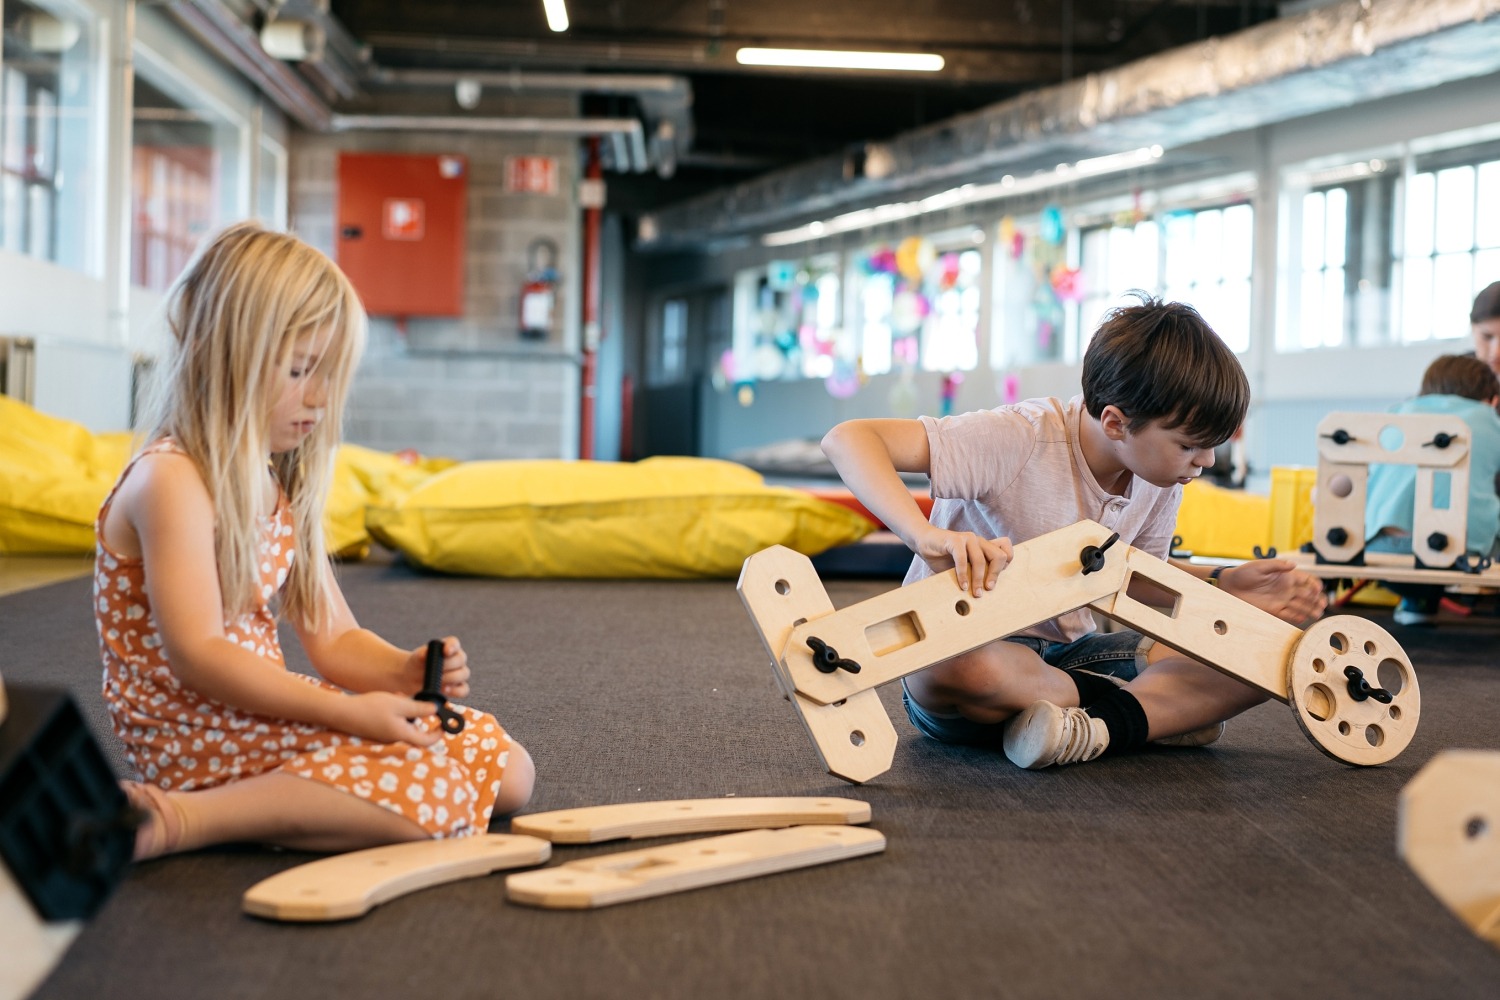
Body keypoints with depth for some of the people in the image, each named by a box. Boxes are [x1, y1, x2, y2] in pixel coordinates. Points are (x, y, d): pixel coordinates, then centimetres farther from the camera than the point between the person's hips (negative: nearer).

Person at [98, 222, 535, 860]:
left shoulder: (281, 489, 14)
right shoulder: (171, 479, -15)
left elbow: (333, 639, 13)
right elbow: (197, 656, -23)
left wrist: (403, 670, -10)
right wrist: (348, 711, -25)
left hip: (263, 713, 10)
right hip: (197, 732, -9)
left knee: (508, 771, 5)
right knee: (434, 791, -25)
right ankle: (185, 819, -22)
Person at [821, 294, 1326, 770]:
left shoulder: (1159, 479, -2)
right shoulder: (1019, 440, -24)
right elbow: (848, 439, -32)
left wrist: (1226, 585, -4)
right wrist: (928, 536, -47)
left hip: (1066, 652, 5)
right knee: (955, 668, -44)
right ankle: (1163, 709, -19)